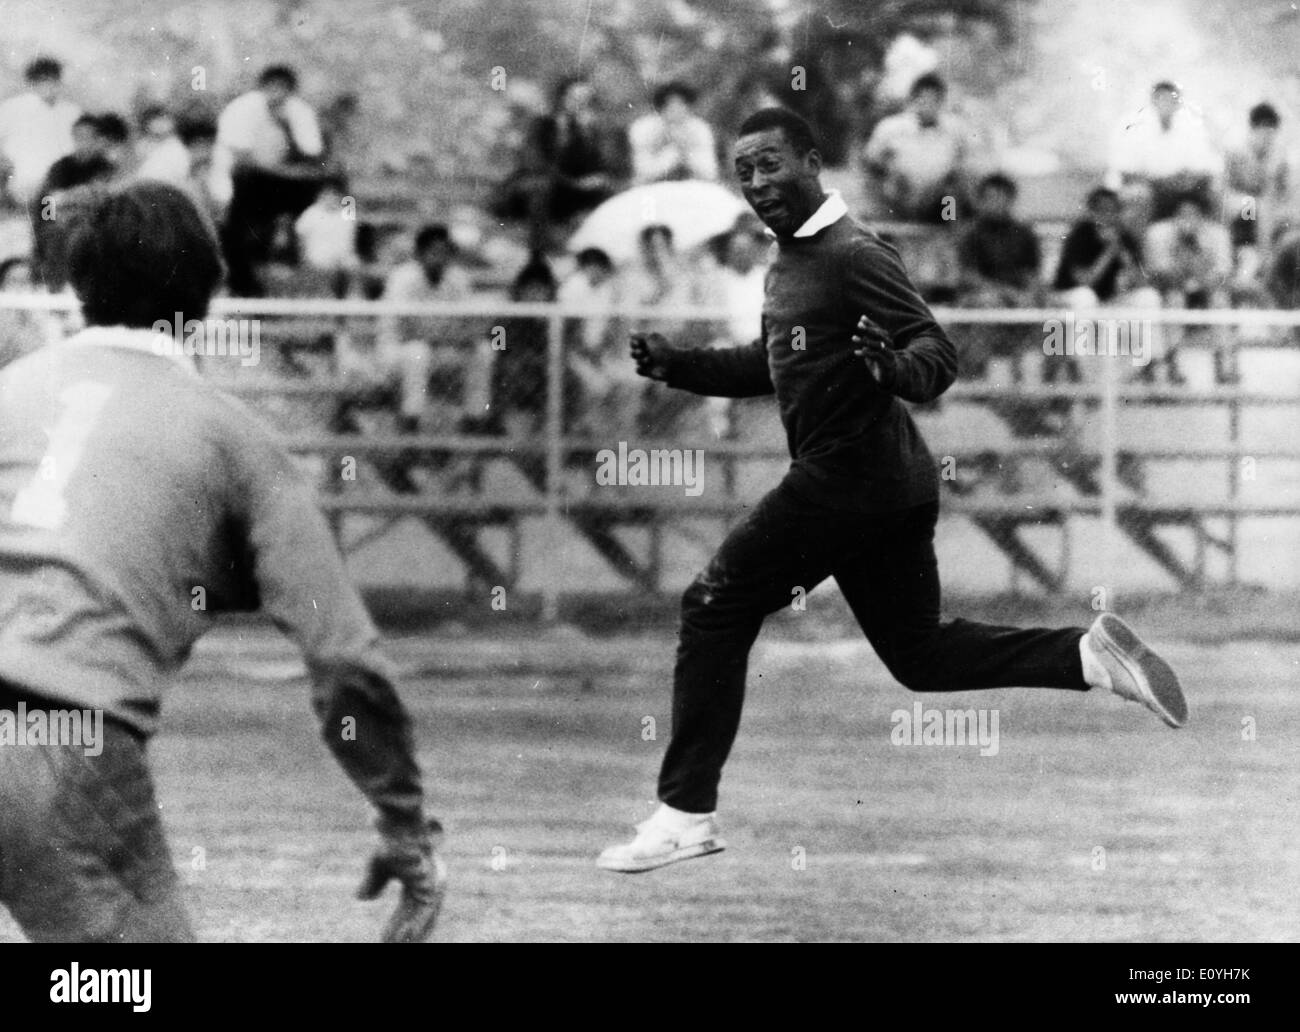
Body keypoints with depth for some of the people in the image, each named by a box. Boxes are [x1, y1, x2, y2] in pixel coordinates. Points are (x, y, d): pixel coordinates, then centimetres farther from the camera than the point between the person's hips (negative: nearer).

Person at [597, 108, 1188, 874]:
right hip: (887, 486, 10)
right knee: (920, 653, 16)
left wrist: (897, 369, -42)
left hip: (847, 483, -10)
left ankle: (687, 813, -2)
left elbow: (939, 349, -20)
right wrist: (676, 366, 17)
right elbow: (773, 366, 29)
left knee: (715, 608, -4)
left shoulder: (853, 256, -14)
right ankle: (1093, 654, 10)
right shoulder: (790, 262, 15)